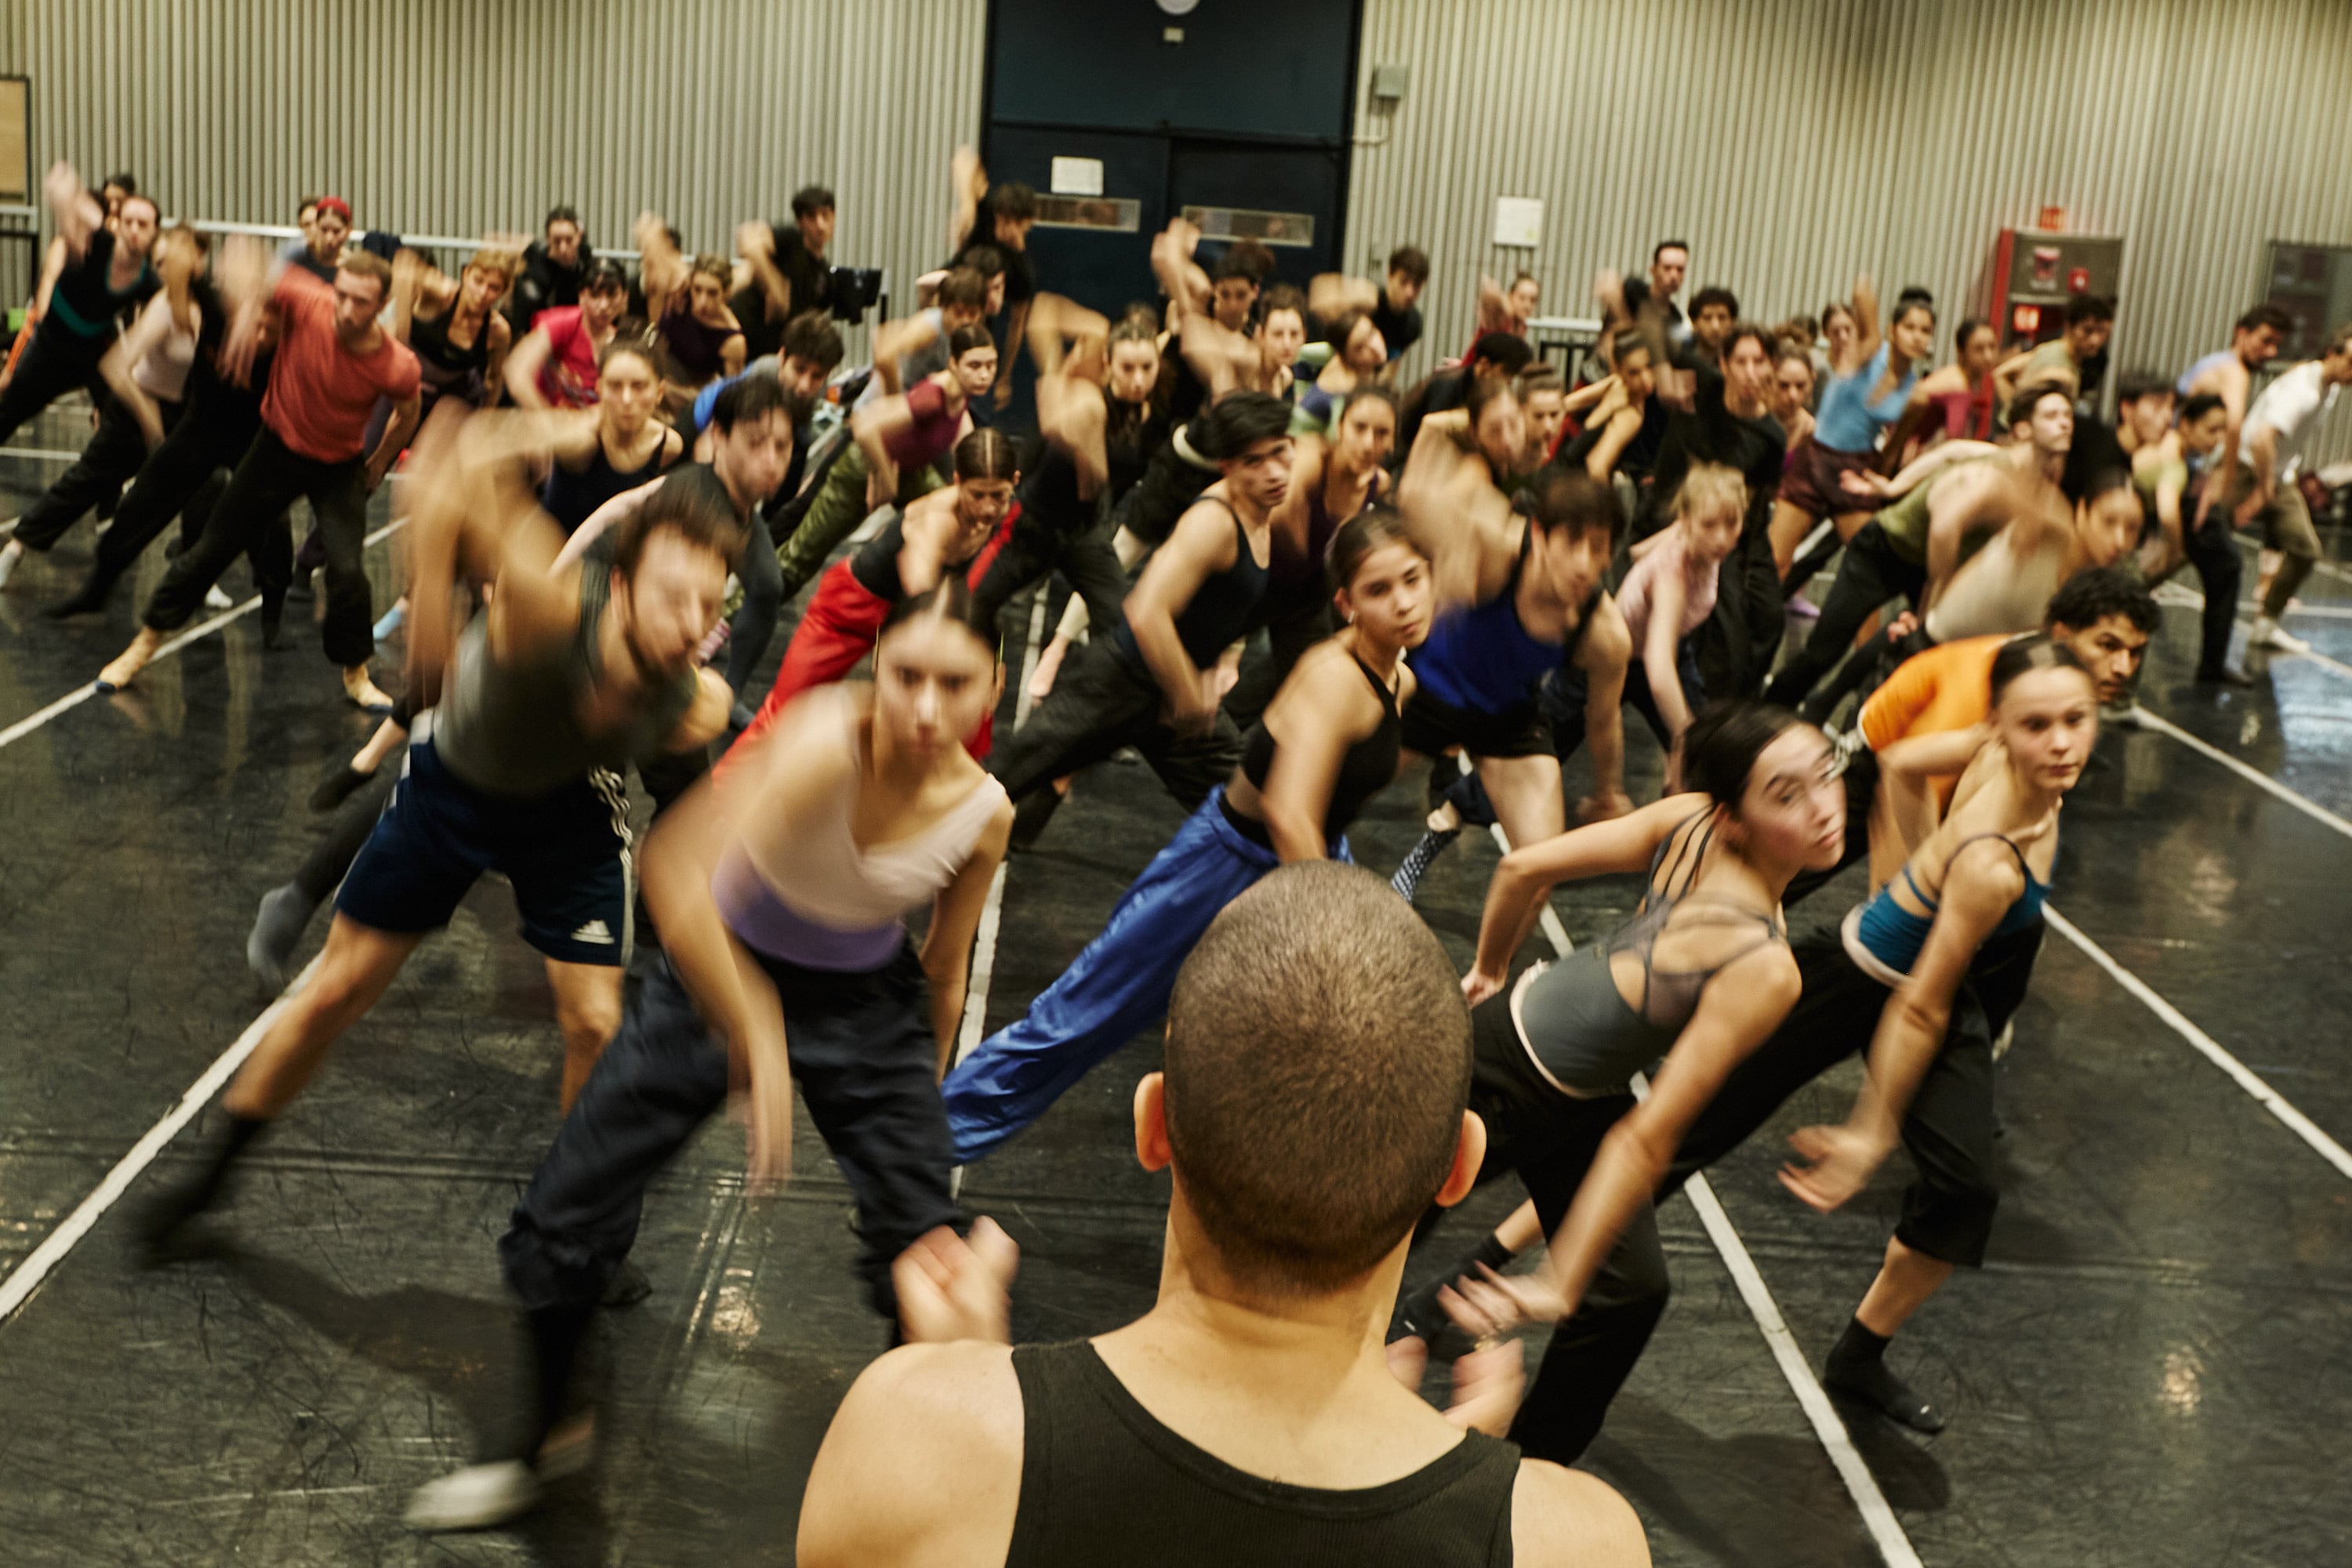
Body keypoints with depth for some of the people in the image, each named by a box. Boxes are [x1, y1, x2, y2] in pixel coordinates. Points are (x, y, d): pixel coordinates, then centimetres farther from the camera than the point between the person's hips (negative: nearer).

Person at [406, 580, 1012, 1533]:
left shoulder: (983, 814, -18)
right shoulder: (825, 744, -34)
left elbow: (943, 975, 0)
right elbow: (675, 872, -49)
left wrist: (919, 1101, 10)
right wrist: (758, 1040, -47)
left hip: (867, 1005, 2)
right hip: (718, 974, -2)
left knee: (929, 1255, -1)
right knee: (562, 1220, 1)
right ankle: (544, 1442, 30)